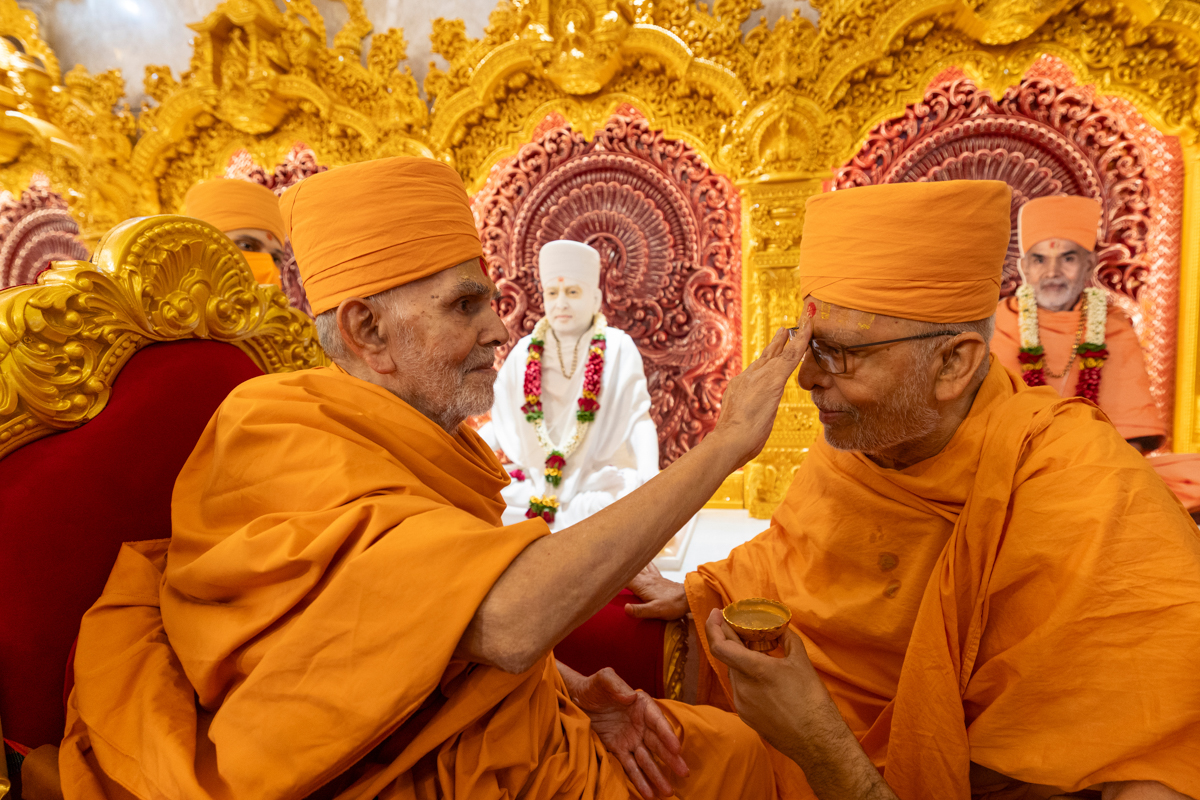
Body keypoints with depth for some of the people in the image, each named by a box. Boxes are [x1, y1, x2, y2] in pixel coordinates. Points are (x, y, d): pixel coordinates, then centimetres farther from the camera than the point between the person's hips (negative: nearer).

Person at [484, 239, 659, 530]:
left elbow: (638, 420, -5)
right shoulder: (525, 352, 7)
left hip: (600, 483, -2)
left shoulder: (619, 349, -1)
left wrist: (649, 474, -20)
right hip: (533, 485, 2)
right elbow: (501, 423, 9)